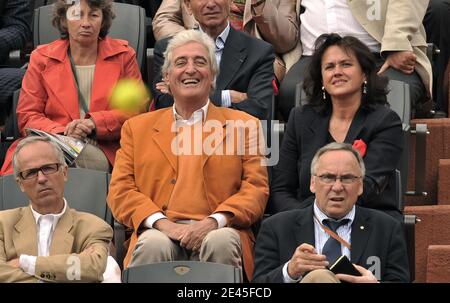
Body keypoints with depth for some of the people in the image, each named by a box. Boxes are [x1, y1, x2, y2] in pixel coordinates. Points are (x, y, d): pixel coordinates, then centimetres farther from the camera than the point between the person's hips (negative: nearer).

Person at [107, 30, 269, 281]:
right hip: (161, 232, 0)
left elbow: (256, 188, 9)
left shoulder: (243, 125, 19)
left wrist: (215, 221, -11)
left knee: (220, 241, -35)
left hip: (217, 232, 0)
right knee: (153, 244, -34)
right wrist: (161, 223, -9)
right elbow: (121, 190, 12)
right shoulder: (137, 127, 23)